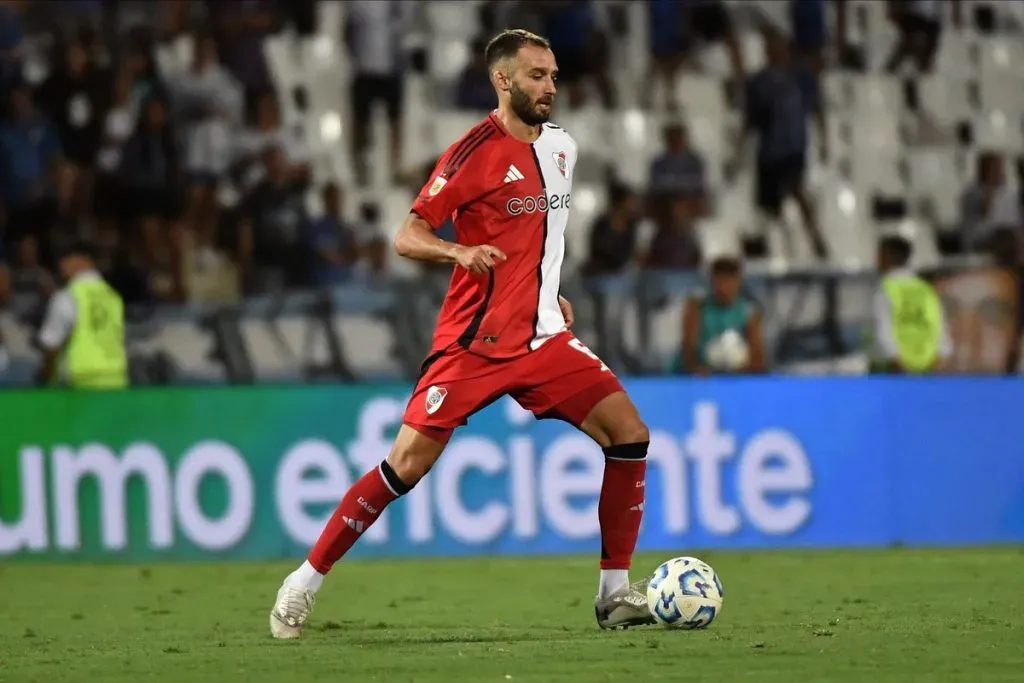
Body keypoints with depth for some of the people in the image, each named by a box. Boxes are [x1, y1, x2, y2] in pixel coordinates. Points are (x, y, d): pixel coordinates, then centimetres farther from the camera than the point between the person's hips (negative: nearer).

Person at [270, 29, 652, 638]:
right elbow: (407, 237, -13)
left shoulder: (562, 147, 11)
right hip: (474, 339, -6)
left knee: (629, 434, -7)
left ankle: (616, 592, 1)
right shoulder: (476, 151, -11)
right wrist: (459, 252, -31)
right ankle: (305, 583, 2)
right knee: (409, 463, -11)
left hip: (542, 337, 6)